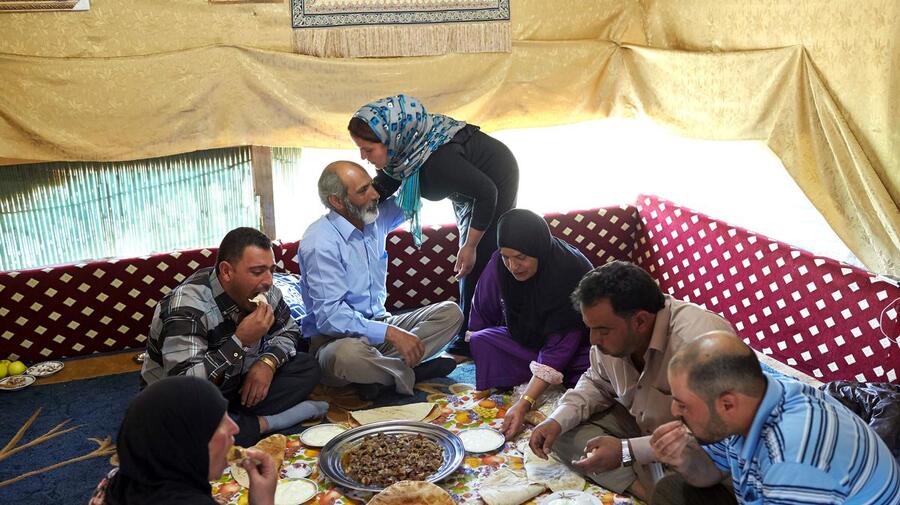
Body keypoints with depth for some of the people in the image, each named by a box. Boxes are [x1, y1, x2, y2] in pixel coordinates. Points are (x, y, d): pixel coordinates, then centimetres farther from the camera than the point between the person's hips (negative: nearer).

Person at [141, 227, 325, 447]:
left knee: (307, 367, -4)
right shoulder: (187, 308, -30)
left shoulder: (262, 290, -10)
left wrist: (268, 362, -14)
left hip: (233, 384, 6)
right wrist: (240, 340, -38)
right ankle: (263, 423, -15)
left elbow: (289, 330, 7)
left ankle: (237, 417, -12)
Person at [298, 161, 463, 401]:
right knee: (348, 354, -42)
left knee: (450, 313, -6)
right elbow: (329, 315, -26)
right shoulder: (320, 243, -19)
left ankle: (381, 372, -19)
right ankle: (410, 372, -12)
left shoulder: (375, 219, 4)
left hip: (379, 323, 8)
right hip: (336, 338, -7)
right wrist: (391, 332, -32)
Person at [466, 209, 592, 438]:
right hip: (526, 339, 4)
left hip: (576, 348, -4)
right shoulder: (499, 264, -19)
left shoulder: (571, 271, -32)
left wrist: (523, 405, -41)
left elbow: (558, 348, -35)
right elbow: (482, 312, 1)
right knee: (482, 341, -21)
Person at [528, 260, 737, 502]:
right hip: (640, 426, 7)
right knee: (565, 430, -7)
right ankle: (645, 490, -13)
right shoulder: (613, 332, -12)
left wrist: (626, 452, -33)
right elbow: (597, 383, 7)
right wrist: (558, 420, -9)